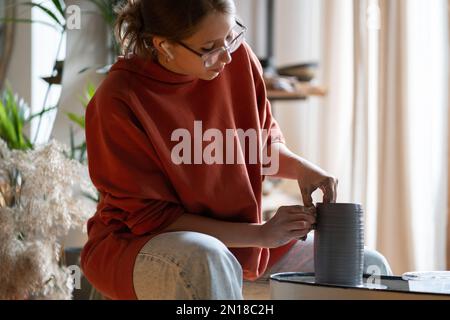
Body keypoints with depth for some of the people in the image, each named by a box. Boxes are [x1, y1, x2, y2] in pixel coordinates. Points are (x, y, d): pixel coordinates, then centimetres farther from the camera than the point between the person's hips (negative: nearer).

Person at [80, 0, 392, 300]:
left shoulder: (238, 57, -7)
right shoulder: (118, 101, -22)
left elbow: (265, 142, 11)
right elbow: (150, 218, -18)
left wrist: (301, 168, -11)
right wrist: (260, 233, -21)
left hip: (233, 243, 6)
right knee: (206, 263, -41)